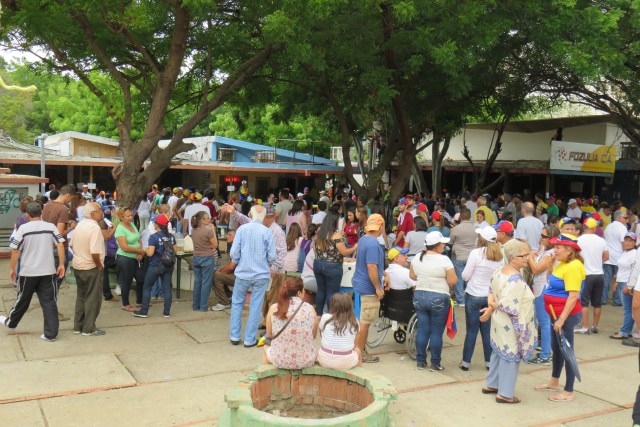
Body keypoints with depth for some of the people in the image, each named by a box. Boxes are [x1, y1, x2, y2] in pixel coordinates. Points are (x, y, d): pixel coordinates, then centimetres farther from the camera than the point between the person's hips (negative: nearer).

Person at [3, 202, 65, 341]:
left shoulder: (23, 228, -7)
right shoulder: (51, 227, 0)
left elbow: (16, 250, -6)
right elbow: (60, 245, -5)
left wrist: (12, 268, 5)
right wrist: (61, 264, 2)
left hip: (28, 272, -2)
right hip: (48, 271, 2)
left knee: (23, 300, 18)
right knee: (49, 302, 4)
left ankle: (10, 322, 41)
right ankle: (50, 333, 4)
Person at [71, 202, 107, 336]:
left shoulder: (79, 225, 6)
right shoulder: (95, 227, -21)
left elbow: (72, 245, 15)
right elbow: (95, 252, -28)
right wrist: (100, 265, -14)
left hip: (77, 266, 8)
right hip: (91, 268, -8)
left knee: (81, 296, 18)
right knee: (93, 298, 3)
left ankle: (78, 326, 25)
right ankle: (89, 329, 8)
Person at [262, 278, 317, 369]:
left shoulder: (274, 308, -10)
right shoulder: (309, 308, -10)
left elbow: (269, 335, 2)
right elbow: (313, 336, 1)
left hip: (280, 361, 0)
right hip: (306, 361, 0)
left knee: (266, 348, 34)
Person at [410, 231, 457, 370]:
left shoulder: (417, 258, 1)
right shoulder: (444, 260, -15)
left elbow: (412, 275, 11)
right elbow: (453, 281, -13)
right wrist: (442, 279, 6)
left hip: (419, 296, 5)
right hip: (439, 299, -5)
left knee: (422, 330, 11)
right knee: (436, 332, 4)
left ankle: (420, 361, 18)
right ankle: (435, 363, 11)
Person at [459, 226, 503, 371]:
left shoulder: (476, 253, -13)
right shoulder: (499, 256, 0)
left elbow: (465, 276, -10)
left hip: (474, 296, -4)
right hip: (491, 297, 4)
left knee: (471, 330, 3)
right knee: (487, 331, 12)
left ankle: (466, 362, 11)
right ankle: (489, 362, 18)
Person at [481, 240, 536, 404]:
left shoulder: (500, 272, 5)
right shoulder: (515, 279, -25)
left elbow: (492, 292, 9)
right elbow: (507, 304, -27)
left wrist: (491, 306, -5)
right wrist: (491, 310, -12)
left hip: (500, 323, 10)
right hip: (510, 325, -10)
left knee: (499, 352, 21)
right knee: (510, 357, 1)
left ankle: (490, 385, 33)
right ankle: (505, 394, 10)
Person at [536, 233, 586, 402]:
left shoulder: (573, 267, -22)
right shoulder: (563, 264, 7)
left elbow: (574, 296, -26)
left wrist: (562, 319, -26)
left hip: (567, 315, -10)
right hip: (557, 314, 10)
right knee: (556, 348, 21)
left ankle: (569, 392, 12)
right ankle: (554, 382, 37)